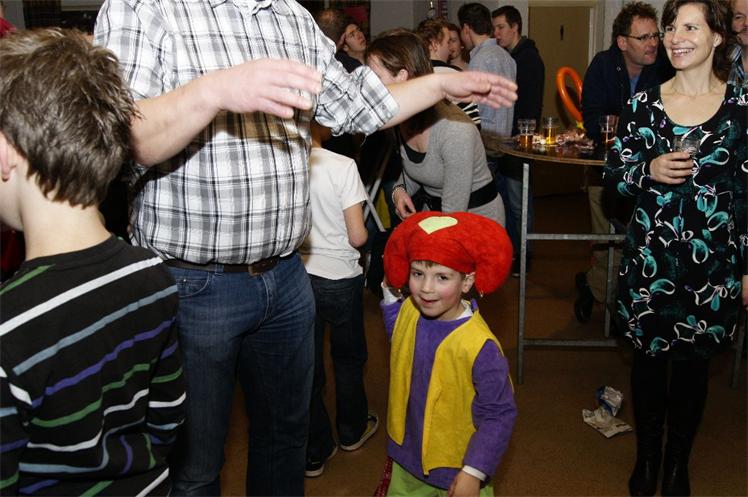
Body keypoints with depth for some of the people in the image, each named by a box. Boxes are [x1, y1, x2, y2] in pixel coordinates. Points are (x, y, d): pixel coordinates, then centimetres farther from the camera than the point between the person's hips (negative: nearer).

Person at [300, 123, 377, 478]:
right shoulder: (342, 167, -18)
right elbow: (357, 236, -17)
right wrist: (362, 235, 5)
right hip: (340, 278, -2)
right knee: (348, 359, 21)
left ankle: (314, 452, 25)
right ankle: (352, 431, 41)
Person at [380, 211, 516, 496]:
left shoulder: (480, 347, -31)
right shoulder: (408, 310, -11)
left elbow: (499, 415, -22)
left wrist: (474, 472, -21)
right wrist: (391, 294, 4)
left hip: (456, 469, -6)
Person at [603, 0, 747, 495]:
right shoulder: (643, 103, 0)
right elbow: (613, 174, 5)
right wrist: (650, 171, -17)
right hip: (650, 258, 1)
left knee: (693, 362, 11)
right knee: (648, 356, 12)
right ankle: (646, 457, 32)